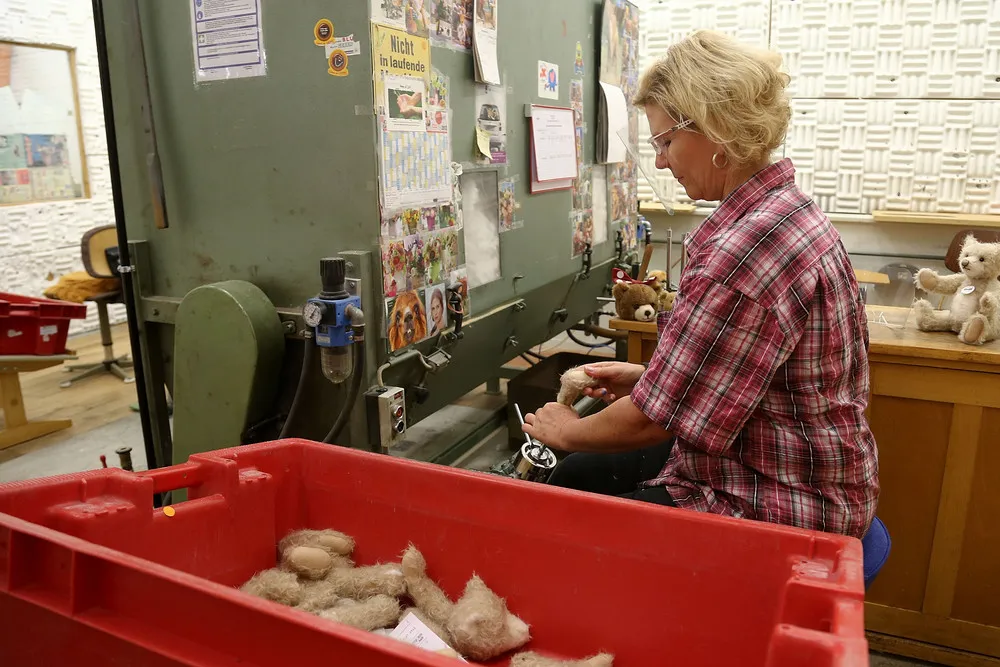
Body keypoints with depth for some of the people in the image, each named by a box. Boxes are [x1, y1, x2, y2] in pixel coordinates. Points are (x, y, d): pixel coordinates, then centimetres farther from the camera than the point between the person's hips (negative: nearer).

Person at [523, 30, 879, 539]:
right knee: (572, 479, 15)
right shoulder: (787, 208, 4)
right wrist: (645, 376, 7)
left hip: (779, 508, -10)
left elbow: (653, 421, -23)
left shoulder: (746, 248, -30)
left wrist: (565, 431, -4)